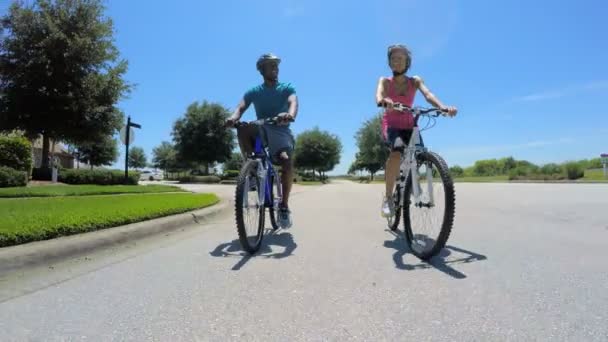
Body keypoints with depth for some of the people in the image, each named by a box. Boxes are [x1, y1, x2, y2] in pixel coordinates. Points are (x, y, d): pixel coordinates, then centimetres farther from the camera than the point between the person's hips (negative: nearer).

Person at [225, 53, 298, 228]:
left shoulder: (287, 88, 5)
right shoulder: (253, 92, 9)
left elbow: (293, 102, -17)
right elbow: (241, 107, -7)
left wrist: (290, 115, -43)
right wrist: (233, 118, -33)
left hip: (281, 132, -1)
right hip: (261, 131, 2)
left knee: (287, 162, -30)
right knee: (243, 128, -32)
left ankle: (284, 206, -15)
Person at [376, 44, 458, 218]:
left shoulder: (415, 81, 1)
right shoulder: (385, 81, -4)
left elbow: (428, 94, -19)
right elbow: (379, 95, -26)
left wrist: (443, 107, -40)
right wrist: (384, 101, -52)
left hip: (408, 125, 3)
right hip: (391, 125, -3)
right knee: (397, 153, -32)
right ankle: (388, 197, -21)